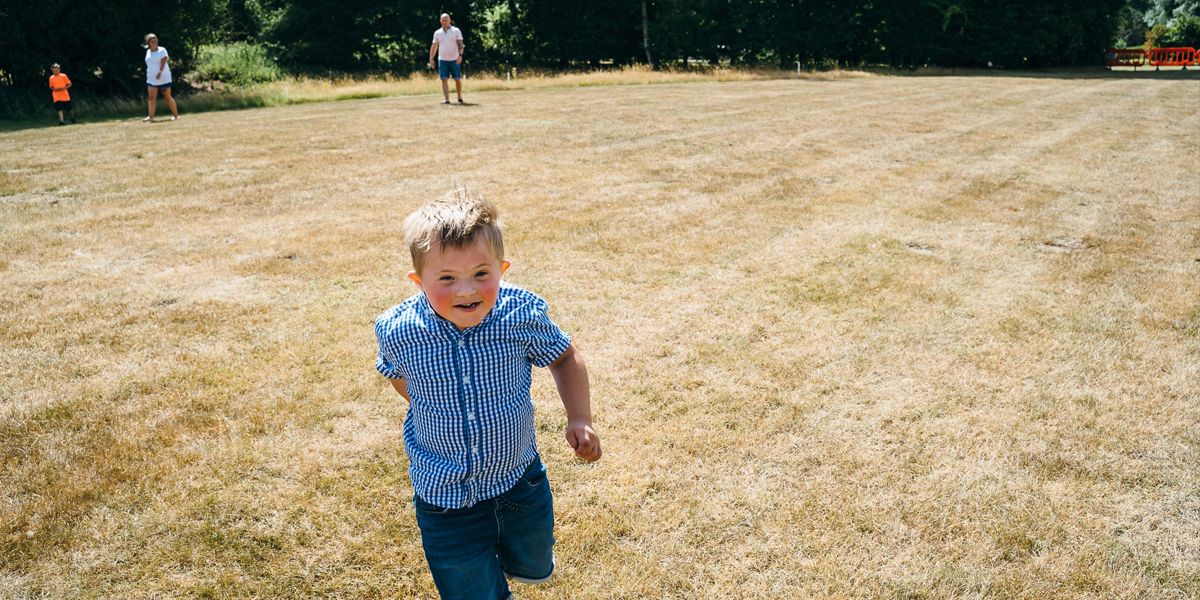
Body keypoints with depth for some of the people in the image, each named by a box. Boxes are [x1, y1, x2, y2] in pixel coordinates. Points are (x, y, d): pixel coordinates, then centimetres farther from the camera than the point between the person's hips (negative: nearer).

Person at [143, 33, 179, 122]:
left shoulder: (162, 50, -6)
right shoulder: (148, 51, 11)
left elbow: (163, 62, -17)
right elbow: (150, 65, 20)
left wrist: (160, 73, -29)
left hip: (164, 78, -5)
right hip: (151, 79, 5)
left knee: (168, 97, 0)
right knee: (152, 97, -5)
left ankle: (176, 115, 12)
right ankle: (151, 116, -8)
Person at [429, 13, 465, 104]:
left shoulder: (456, 31, 3)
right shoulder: (437, 33, 9)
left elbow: (460, 44, -5)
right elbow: (434, 47, 12)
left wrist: (460, 55, -19)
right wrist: (431, 59, 3)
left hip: (454, 60, -1)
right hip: (442, 60, 2)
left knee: (457, 79, 3)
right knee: (444, 80, -7)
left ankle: (459, 97, 22)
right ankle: (446, 99, -10)